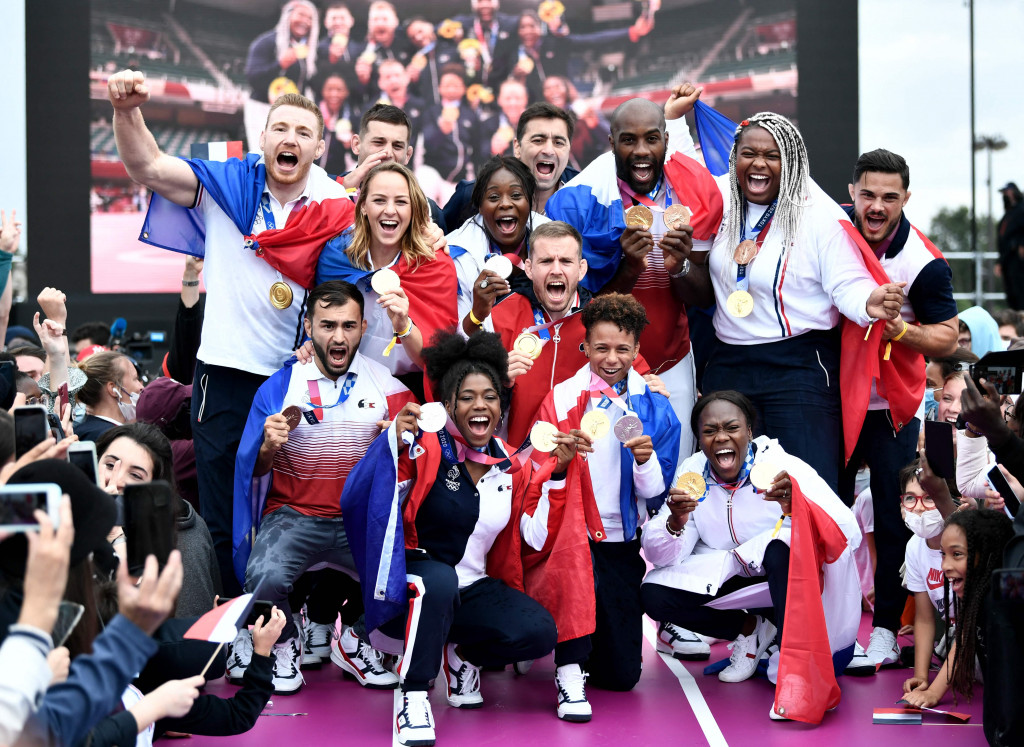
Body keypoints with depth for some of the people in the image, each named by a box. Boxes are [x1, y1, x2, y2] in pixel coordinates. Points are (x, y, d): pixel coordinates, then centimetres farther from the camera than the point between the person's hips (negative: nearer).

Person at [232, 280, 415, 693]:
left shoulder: (387, 387, 4)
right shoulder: (278, 388, 1)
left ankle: (354, 638, 10)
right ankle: (283, 644, 5)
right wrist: (268, 448, -19)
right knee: (266, 576, -32)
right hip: (294, 515, -1)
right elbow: (252, 472, 4)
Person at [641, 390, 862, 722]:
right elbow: (661, 555, -12)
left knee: (784, 546, -37)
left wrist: (800, 506, -52)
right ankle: (749, 629, 5)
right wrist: (675, 523, -35)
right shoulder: (692, 473, -10)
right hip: (729, 575, 5)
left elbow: (851, 533, -33)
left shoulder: (783, 467, -22)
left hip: (788, 574, -5)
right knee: (654, 594, -17)